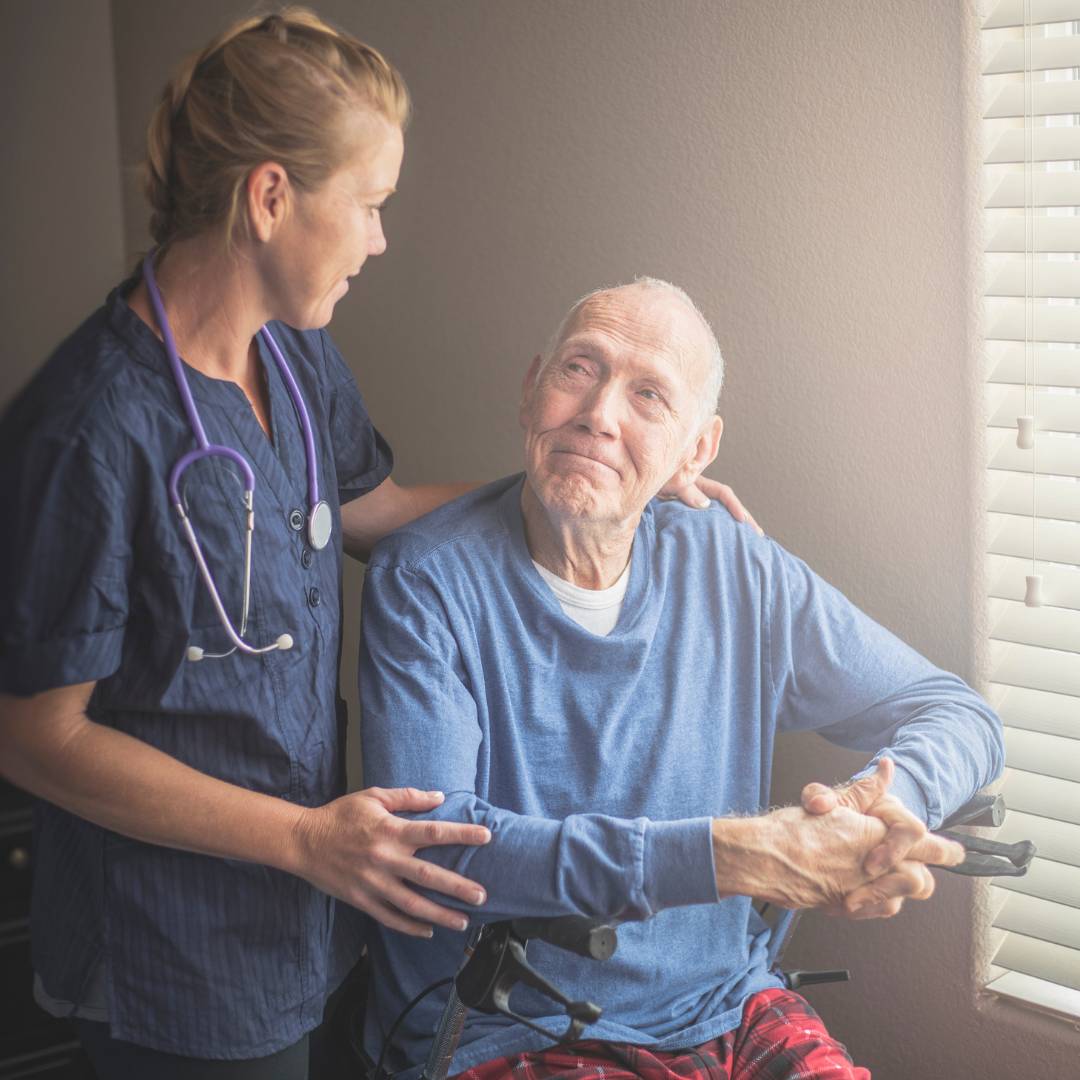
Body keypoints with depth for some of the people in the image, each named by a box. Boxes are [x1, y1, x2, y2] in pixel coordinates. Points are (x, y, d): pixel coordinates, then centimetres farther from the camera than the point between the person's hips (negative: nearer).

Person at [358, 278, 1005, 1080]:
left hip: (729, 1013, 5)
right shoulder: (424, 583, -9)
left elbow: (957, 714, 7)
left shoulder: (733, 571, 3)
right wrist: (728, 856, -28)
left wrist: (888, 804, -19)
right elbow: (435, 846, -20)